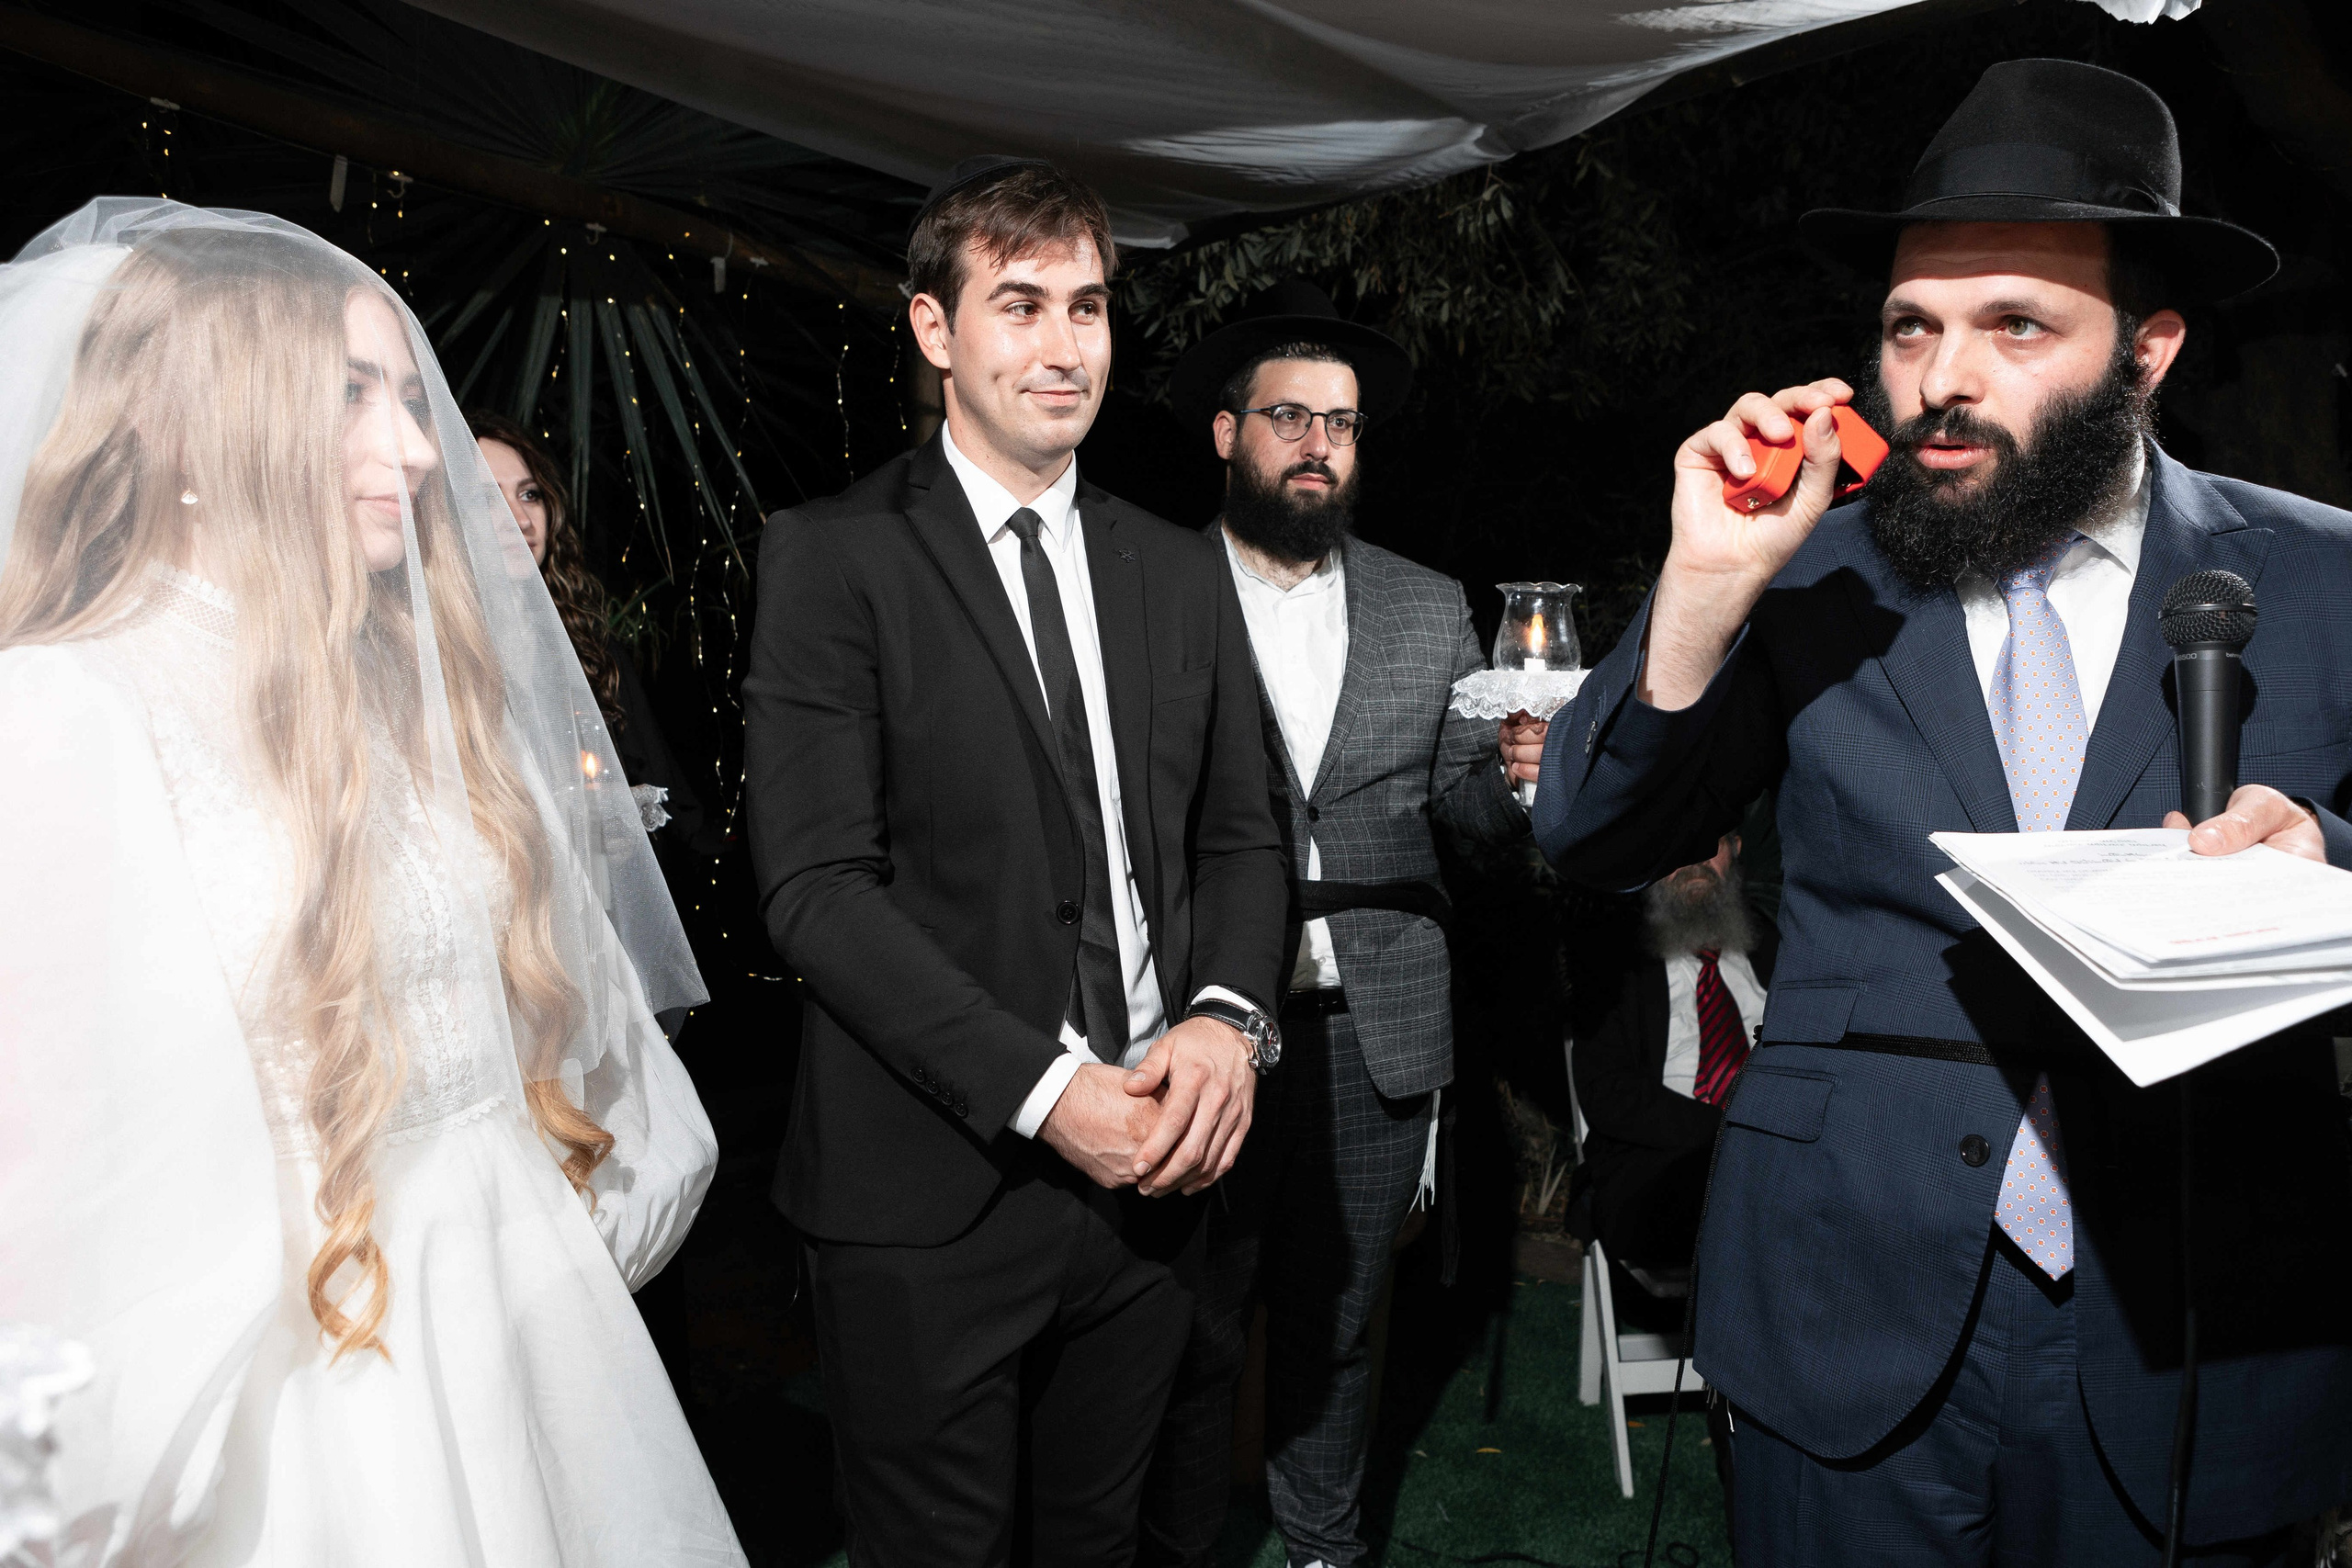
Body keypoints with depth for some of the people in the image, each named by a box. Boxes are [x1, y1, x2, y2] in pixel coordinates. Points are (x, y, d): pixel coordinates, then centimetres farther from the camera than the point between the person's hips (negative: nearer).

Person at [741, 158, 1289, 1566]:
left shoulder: (1182, 571, 10)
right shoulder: (835, 558, -7)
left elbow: (1240, 838, 11)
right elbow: (817, 883, -14)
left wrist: (1229, 1016, -9)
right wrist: (1044, 1090, -19)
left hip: (1152, 1172, 5)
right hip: (934, 1191, -4)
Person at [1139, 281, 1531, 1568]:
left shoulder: (1429, 611, 9)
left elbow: (1465, 805, 7)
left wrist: (1518, 779, -15)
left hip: (1376, 1028, 3)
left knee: (1336, 1320, 17)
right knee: (1194, 1329, 7)